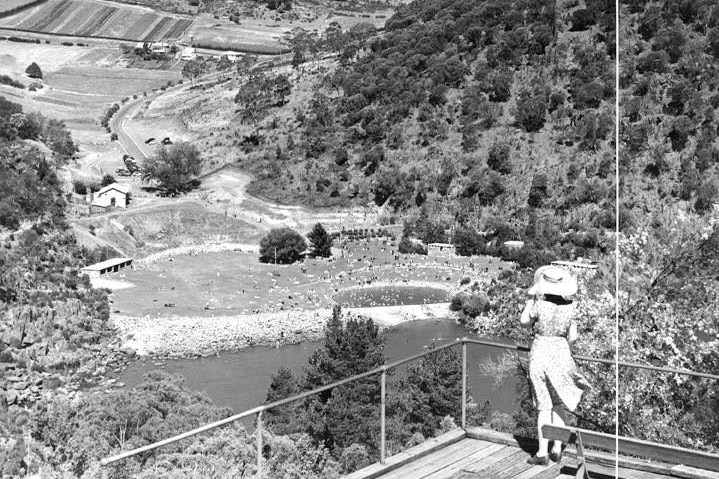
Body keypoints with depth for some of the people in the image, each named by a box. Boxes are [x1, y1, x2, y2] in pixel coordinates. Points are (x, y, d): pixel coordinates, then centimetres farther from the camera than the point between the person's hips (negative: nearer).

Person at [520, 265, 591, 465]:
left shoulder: (539, 305, -16)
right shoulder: (570, 307, -5)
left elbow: (524, 322, 1)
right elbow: (572, 337, 2)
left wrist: (532, 298, 1)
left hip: (540, 352, -3)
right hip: (561, 352, 3)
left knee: (544, 406, 5)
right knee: (558, 403, 17)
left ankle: (542, 453, 8)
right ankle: (557, 449, 15)